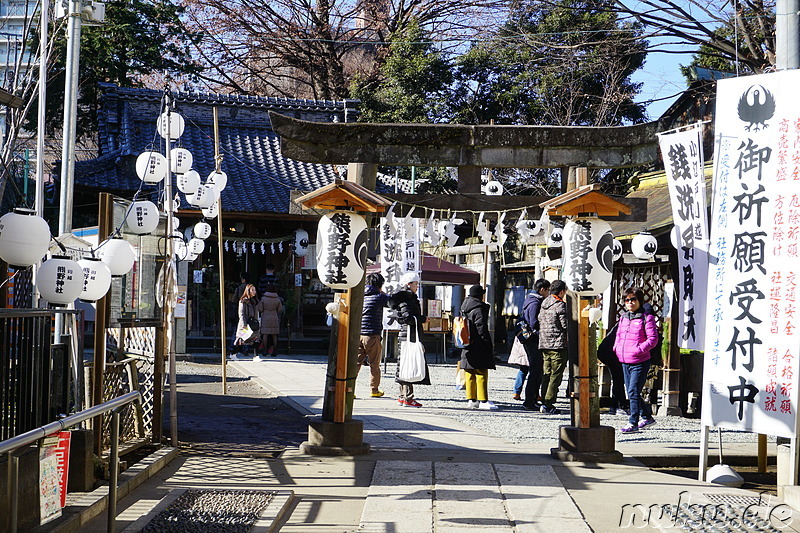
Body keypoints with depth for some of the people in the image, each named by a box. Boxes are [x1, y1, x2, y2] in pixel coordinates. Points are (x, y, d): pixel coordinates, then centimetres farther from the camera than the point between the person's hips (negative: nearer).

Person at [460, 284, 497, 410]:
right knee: (481, 374, -6)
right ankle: (483, 400, -7)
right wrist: (488, 345, -12)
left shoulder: (464, 309, 14)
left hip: (466, 347, 9)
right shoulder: (479, 310, -13)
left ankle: (471, 399, 12)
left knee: (470, 375, 10)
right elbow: (482, 329, -16)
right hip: (478, 347, -9)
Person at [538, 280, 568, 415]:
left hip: (543, 343, 8)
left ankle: (544, 402, 12)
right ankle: (548, 404, -7)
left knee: (547, 373, 12)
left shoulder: (544, 304, 12)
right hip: (558, 344, -8)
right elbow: (566, 326, -13)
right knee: (556, 375, -4)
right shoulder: (560, 305, -12)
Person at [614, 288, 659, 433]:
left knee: (633, 392, -13)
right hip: (625, 361, 8)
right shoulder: (623, 317, 13)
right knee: (631, 392, 14)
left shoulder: (646, 318, -8)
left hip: (640, 362, -8)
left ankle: (633, 423, -9)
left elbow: (653, 339, -11)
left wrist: (639, 350, -19)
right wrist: (616, 347, 8)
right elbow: (619, 335, 25)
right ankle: (647, 417, 31)